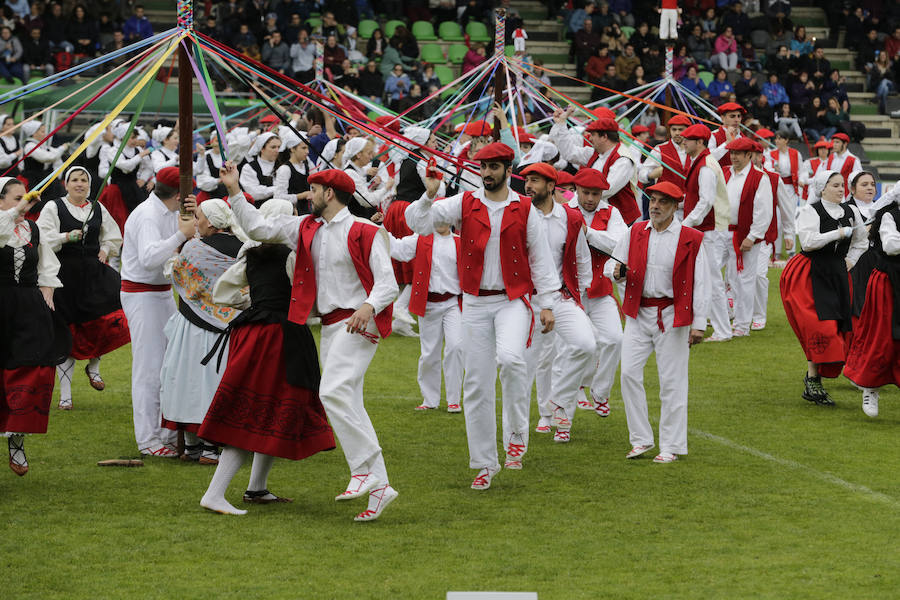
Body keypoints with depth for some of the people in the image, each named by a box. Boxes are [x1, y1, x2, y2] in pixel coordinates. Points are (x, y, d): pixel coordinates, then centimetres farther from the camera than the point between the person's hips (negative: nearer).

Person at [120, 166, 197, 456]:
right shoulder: (148, 216, -20)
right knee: (149, 367, -8)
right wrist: (181, 234, -30)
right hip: (141, 294, -10)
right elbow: (149, 258, -34)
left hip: (163, 292, 10)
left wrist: (193, 216, -8)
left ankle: (169, 432, 22)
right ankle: (148, 441, -4)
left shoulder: (169, 213, 11)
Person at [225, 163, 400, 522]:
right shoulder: (307, 229, 12)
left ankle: (366, 469, -20)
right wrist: (234, 192, 9)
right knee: (348, 406, 5)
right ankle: (378, 487, 7)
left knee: (333, 392, -24)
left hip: (358, 323, -8)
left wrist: (368, 307, -32)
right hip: (331, 326, 8)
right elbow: (258, 229, 15)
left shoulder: (364, 233, -9)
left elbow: (387, 283, -14)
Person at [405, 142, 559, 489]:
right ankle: (485, 463, 13)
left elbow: (540, 257, 7)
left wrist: (548, 303, 3)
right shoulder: (465, 204, 5)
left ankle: (516, 433, -11)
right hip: (476, 303, 2)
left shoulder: (524, 209, 4)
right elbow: (417, 222, -2)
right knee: (477, 384, 3)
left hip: (513, 300, -2)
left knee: (510, 357, -30)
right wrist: (429, 196, -21)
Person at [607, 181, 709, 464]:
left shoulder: (690, 239, -4)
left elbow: (700, 283, -4)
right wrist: (617, 271, -10)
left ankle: (671, 446, 7)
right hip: (638, 313, 4)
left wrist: (698, 324, -8)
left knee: (672, 381, -1)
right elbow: (611, 265, 16)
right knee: (629, 373, -4)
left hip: (671, 315, -4)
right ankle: (641, 439, 8)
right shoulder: (635, 233, 8)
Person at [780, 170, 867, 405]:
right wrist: (837, 234, -19)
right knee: (819, 326, -18)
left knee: (836, 330, 1)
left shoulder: (851, 212, 10)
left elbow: (861, 242, 25)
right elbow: (808, 242, -20)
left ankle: (813, 382, 12)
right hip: (810, 275, -6)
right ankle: (812, 380, -10)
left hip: (837, 275, 6)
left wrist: (850, 260, 10)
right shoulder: (810, 212, -7)